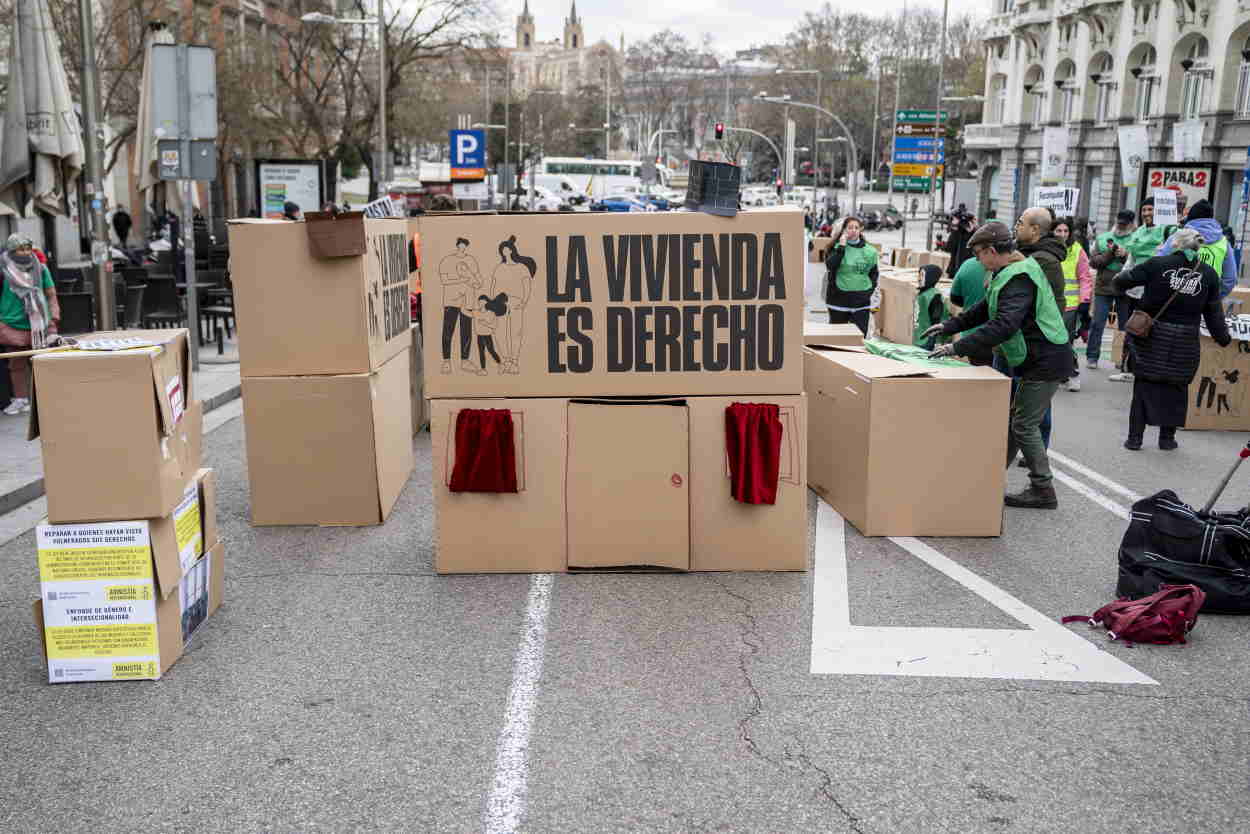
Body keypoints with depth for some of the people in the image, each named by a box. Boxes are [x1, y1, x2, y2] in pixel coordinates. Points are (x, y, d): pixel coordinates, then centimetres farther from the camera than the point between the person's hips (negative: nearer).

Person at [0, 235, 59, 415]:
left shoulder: (40, 269, 3)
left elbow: (51, 295, 8)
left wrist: (54, 316, -1)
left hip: (39, 326, 1)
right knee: (17, 364, 5)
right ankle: (21, 399, 13)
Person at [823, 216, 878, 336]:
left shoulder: (869, 250, 5)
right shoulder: (836, 247, -1)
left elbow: (874, 272, 15)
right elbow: (830, 266, -17)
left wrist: (871, 289, 3)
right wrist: (841, 247, -18)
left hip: (861, 300, 1)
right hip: (839, 298, -1)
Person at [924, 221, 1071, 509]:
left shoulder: (1020, 279, -23)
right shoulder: (1008, 274, 10)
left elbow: (1004, 325, -35)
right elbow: (985, 310, 22)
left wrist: (957, 348, -35)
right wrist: (949, 326, 15)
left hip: (1046, 362, -10)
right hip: (1036, 359, 10)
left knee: (1024, 425, -4)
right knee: (1015, 420, 14)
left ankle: (1043, 491, 6)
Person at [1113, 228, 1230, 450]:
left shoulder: (1157, 265, -8)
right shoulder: (1209, 274, 1)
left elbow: (1122, 281, -7)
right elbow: (1213, 313, 4)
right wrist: (1223, 337, 16)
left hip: (1153, 338, -1)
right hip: (1185, 342, 2)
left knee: (1143, 386, 8)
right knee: (1176, 389, 15)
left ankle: (1134, 438, 10)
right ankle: (1167, 438, 19)